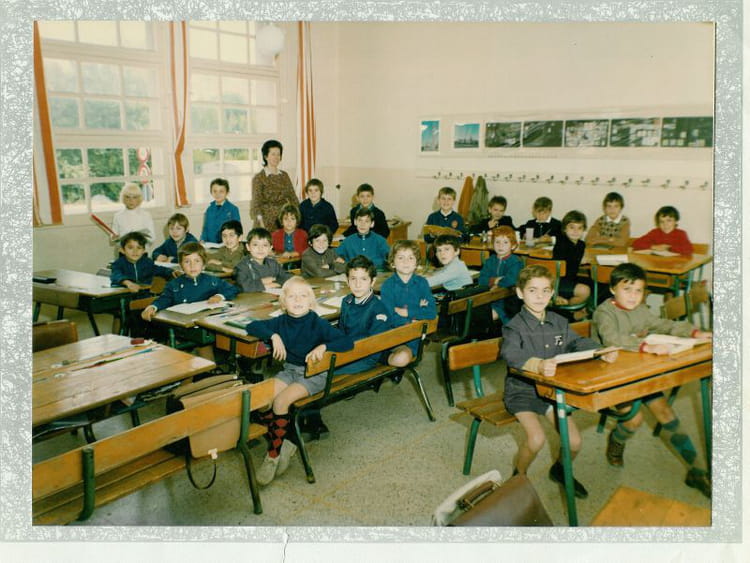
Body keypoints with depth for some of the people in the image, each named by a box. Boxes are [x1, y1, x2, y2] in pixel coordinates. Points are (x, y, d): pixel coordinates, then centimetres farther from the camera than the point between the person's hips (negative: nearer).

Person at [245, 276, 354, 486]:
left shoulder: (317, 323, -13)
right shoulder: (281, 322, 1)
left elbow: (348, 341, -18)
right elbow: (252, 327, 5)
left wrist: (324, 346, -34)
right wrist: (273, 335, -12)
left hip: (314, 374, -5)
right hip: (289, 370, 5)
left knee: (281, 401, -27)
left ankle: (273, 454, -8)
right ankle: (283, 444, 0)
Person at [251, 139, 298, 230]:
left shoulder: (284, 176, 12)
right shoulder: (259, 178, -1)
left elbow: (293, 197, 10)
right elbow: (256, 201, -11)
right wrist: (260, 219, -25)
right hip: (266, 222, -4)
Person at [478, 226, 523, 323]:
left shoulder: (516, 262, -7)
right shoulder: (490, 261, 12)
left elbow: (510, 281, -23)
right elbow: (481, 280, 1)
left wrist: (492, 281, -7)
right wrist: (495, 280, -15)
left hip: (507, 300, -5)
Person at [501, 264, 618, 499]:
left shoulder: (559, 323, 5)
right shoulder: (514, 326, -16)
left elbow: (578, 343, 9)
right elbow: (512, 354, -33)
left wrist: (602, 352, -13)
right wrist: (537, 365, -53)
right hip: (521, 390, -5)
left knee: (574, 442, -3)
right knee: (536, 439, -24)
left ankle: (560, 469, 32)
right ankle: (518, 477, 6)